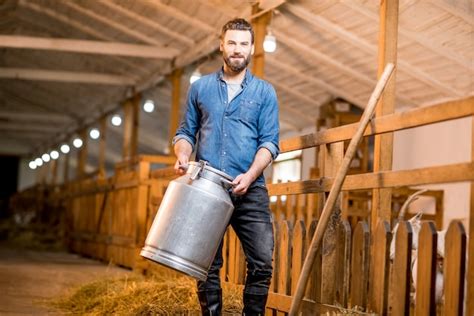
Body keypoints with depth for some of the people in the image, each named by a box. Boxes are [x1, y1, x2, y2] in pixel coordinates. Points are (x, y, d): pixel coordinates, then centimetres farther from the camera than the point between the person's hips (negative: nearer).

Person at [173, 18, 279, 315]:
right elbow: (186, 132, 16)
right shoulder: (200, 88, 13)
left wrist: (250, 175, -15)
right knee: (207, 265, 4)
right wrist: (183, 155, -7)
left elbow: (270, 142, 1)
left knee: (262, 262, -8)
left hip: (249, 191, -1)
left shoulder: (264, 92, 8)